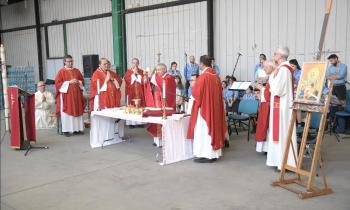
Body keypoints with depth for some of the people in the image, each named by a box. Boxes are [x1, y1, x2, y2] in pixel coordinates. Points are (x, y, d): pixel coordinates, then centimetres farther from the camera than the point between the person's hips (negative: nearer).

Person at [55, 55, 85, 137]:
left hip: (76, 94, 4)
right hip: (66, 94, -4)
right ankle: (66, 130, -1)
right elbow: (58, 83, -8)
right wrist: (69, 82, -16)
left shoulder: (77, 71, 11)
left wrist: (78, 82, -7)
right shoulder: (61, 71, -2)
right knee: (66, 112, -4)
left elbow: (82, 80, 15)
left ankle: (77, 128, 12)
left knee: (77, 111, 5)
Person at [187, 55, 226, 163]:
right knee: (213, 127, 13)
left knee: (203, 130, -1)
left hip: (204, 107, -8)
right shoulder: (216, 76, 7)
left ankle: (205, 155, 2)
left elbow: (196, 93, -14)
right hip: (215, 107, 8)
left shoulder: (203, 76, -17)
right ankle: (214, 153, 18)